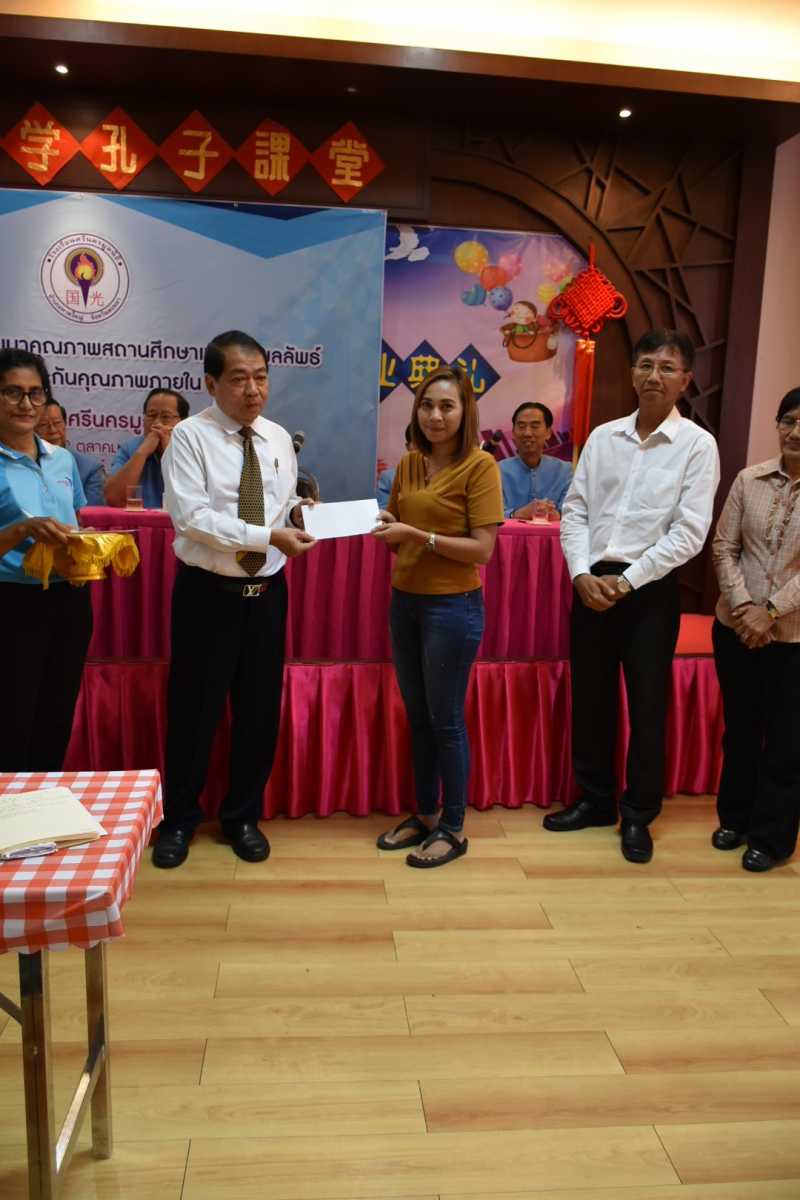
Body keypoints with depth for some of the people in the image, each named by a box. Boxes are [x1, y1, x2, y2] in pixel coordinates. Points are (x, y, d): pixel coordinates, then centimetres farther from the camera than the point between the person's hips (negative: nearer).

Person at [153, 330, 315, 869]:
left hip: (267, 591, 5)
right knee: (194, 708, 7)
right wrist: (269, 536, -25)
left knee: (261, 709, 11)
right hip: (208, 592, -4)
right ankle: (180, 819, 27)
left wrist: (300, 512, -9)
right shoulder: (190, 436, -9)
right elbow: (191, 517, -20)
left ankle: (243, 816, 30)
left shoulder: (280, 439, 7)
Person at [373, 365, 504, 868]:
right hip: (404, 601, 7)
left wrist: (417, 534, -21)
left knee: (446, 720, 3)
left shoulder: (480, 465, -11)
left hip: (453, 606, -6)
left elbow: (482, 549, -16)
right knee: (417, 716, 15)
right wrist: (384, 525, -4)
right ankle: (426, 814, 31)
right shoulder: (408, 464, 8)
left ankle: (454, 829, 19)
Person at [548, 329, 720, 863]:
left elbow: (689, 533, -11)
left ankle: (638, 815, 23)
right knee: (590, 698, 12)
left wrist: (625, 582, -14)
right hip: (591, 584, 4)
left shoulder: (697, 445, -5)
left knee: (647, 705, 6)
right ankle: (595, 799, 30)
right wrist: (583, 573, -9)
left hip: (650, 589, -4)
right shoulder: (603, 437, 7)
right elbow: (575, 510, 6)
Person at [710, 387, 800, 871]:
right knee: (738, 728, 15)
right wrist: (742, 605, -11)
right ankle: (735, 818, 33)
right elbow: (724, 547, 0)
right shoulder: (749, 479, 1)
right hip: (735, 627, 3)